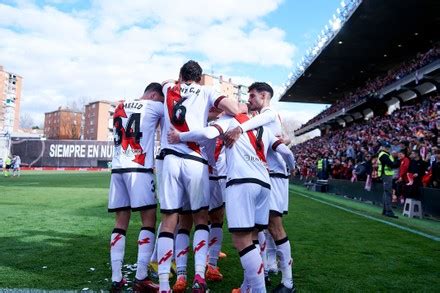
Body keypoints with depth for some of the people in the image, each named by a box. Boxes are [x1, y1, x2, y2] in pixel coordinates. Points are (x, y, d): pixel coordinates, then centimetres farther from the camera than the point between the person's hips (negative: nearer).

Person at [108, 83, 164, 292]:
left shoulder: (120, 108, 21)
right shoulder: (154, 106, 3)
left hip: (118, 169, 6)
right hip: (139, 170, -6)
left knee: (121, 222, 9)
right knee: (149, 221, 1)